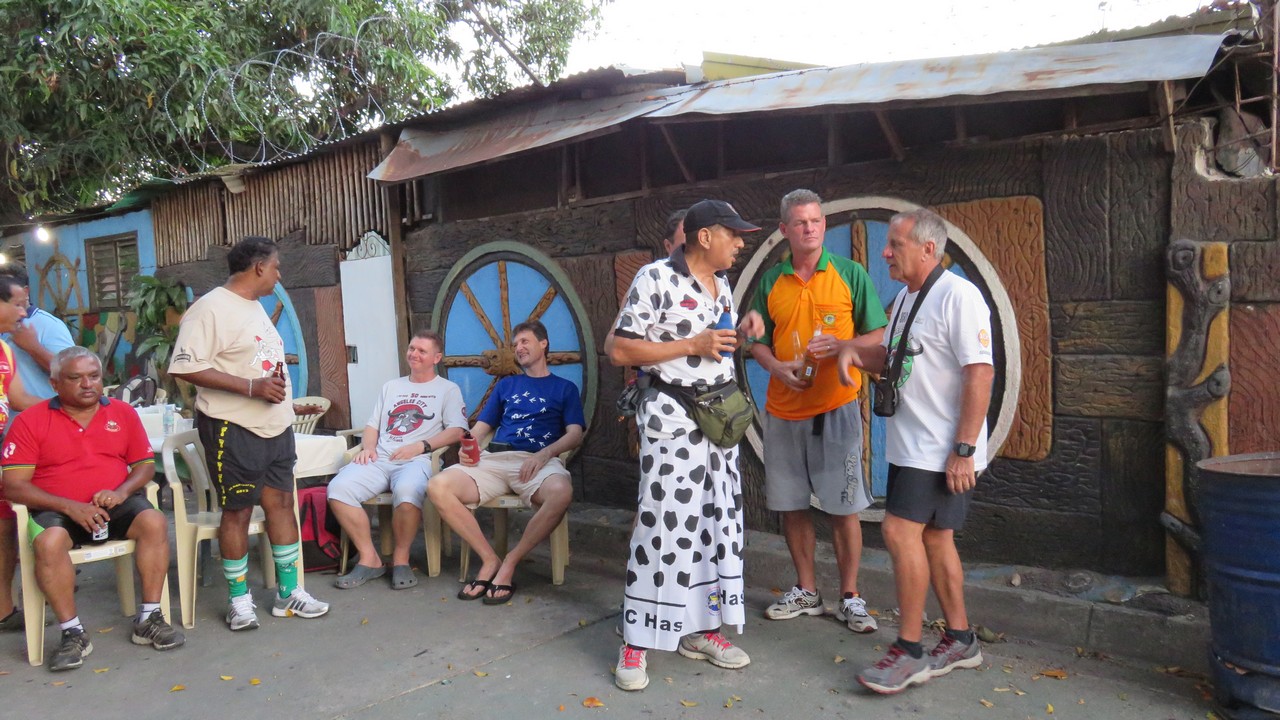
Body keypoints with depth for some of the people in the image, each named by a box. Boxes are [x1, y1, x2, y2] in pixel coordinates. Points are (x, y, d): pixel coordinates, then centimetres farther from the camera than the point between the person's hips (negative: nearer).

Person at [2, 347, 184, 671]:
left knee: (154, 521, -27)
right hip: (58, 510, -2)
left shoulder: (122, 413, 10)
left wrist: (122, 491, -11)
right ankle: (73, 632, -20)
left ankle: (149, 618, -19)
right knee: (49, 542, -34)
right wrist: (69, 506, -18)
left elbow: (145, 465, 12)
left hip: (115, 504, 2)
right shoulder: (31, 420, 1)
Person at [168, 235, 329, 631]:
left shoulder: (255, 307, 16)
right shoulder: (211, 308, -13)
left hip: (275, 426, 8)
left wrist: (278, 387, 6)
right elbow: (186, 366, -21)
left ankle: (288, 592, 18)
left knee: (281, 501, 9)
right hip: (234, 429, -8)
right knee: (237, 510, 2)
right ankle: (239, 599, 16)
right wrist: (251, 387, -23)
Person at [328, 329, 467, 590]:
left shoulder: (448, 389, 13)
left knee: (406, 492, -40)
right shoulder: (391, 387, 30)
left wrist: (421, 446, -14)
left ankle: (401, 559, -15)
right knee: (338, 488, -25)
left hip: (416, 460, -5)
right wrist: (368, 447, 3)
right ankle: (369, 559, -13)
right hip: (379, 459, 5)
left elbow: (457, 430, -1)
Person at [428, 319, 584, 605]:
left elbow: (575, 434, 6)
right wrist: (467, 446, -2)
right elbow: (481, 426, 22)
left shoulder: (565, 388, 19)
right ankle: (490, 559, -12)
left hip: (539, 461, -3)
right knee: (438, 487, -25)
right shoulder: (506, 384, 29)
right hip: (495, 458, 3)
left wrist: (544, 454, -14)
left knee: (561, 492, -40)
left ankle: (510, 562, -19)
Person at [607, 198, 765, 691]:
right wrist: (694, 345, -18)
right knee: (662, 525, -5)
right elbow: (620, 351, -15)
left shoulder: (722, 284, 12)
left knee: (718, 522, 10)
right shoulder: (656, 278, -12)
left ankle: (700, 630, 24)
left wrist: (739, 333, 2)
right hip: (672, 415, -8)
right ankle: (635, 644, 8)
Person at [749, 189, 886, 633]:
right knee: (790, 504, 10)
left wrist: (840, 347, -18)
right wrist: (778, 368, -7)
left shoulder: (851, 274, 1)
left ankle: (850, 597, 16)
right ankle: (806, 591, 26)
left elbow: (879, 335, 1)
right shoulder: (771, 281, 9)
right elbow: (759, 342, 13)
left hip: (836, 406, -3)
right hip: (784, 409, 3)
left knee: (843, 506, 0)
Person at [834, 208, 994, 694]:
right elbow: (892, 359, 24)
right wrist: (855, 349, 2)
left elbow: (980, 373, -20)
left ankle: (910, 652, 0)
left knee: (901, 530, -12)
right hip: (911, 446, 9)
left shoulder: (958, 295, -15)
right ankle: (960, 640, 28)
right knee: (934, 537, 14)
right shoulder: (906, 298, 14)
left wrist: (964, 449, -22)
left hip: (942, 450, -9)